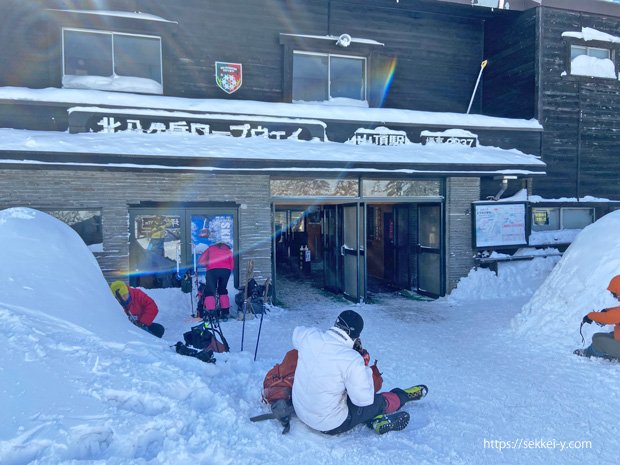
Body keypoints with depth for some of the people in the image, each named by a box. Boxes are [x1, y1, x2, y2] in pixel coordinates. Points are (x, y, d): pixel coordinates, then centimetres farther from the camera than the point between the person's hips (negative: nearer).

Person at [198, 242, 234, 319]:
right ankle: (225, 312, 14)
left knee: (210, 291, 2)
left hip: (212, 270, -2)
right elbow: (232, 264, 19)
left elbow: (201, 261, 18)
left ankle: (210, 312, -12)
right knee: (222, 290, 18)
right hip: (226, 269, 2)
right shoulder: (228, 250, 31)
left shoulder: (211, 248, 28)